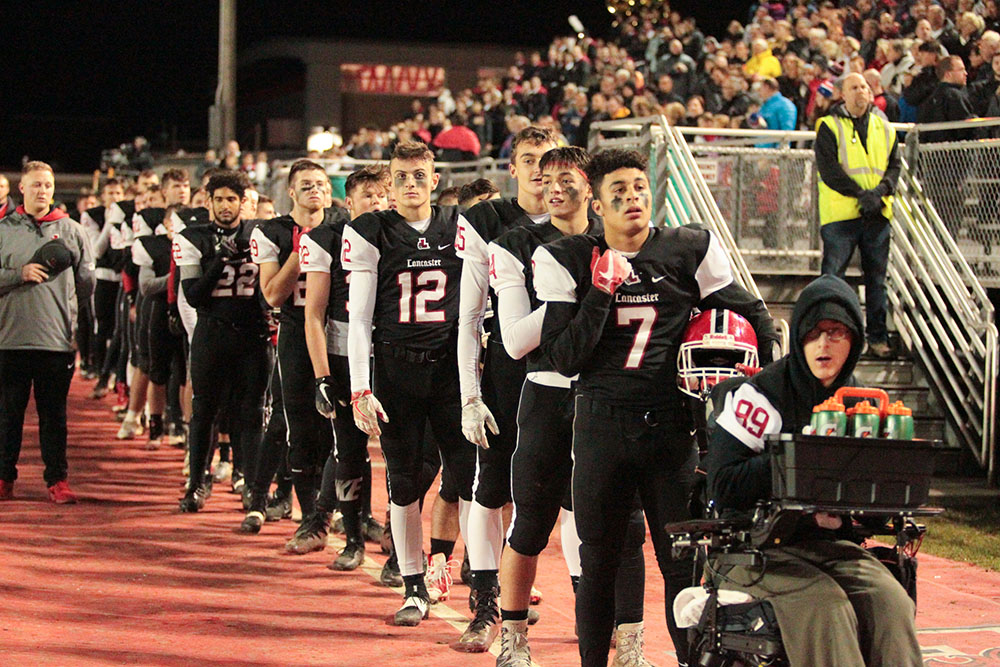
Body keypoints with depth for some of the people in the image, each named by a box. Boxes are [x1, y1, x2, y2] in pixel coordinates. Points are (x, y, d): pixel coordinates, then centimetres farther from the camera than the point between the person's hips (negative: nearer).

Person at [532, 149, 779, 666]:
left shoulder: (688, 251, 3)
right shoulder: (569, 261, 2)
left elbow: (753, 318, 13)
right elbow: (564, 359, -5)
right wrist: (602, 291, -13)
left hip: (672, 424, 0)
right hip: (601, 423, 0)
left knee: (684, 561, 1)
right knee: (598, 562, 7)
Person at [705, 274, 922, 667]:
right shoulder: (762, 394, -6)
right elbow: (723, 485, -12)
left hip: (834, 545, 5)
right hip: (761, 546, -5)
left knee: (892, 604, -23)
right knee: (826, 607, -31)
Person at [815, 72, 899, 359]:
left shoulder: (883, 127, 14)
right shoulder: (829, 127, 0)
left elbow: (894, 165, 10)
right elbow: (828, 169, -9)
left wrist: (880, 191, -10)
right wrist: (861, 194, -17)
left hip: (877, 214, 4)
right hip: (840, 214, -4)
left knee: (877, 277, 7)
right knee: (832, 276, -5)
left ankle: (877, 336, 14)